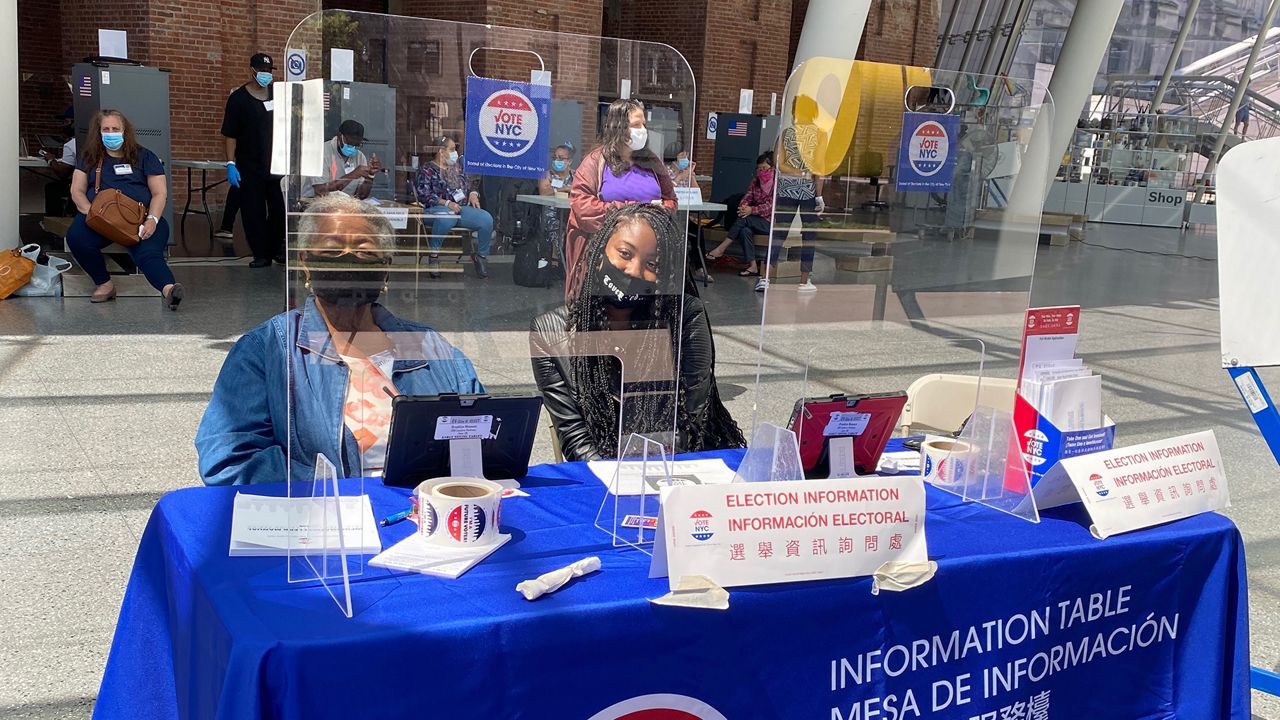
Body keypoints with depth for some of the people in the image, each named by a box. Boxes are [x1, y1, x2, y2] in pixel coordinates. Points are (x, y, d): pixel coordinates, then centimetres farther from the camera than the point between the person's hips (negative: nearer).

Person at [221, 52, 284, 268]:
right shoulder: (238, 98, -3)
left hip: (277, 163, 3)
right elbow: (230, 135, -5)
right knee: (253, 211, 0)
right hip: (250, 166, -3)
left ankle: (276, 249, 19)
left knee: (280, 208, 2)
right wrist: (231, 164, -11)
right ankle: (261, 254, 8)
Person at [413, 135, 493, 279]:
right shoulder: (427, 170, 3)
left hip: (462, 208, 5)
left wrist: (473, 193, 2)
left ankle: (481, 255, -4)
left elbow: (470, 184, 28)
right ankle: (434, 255, -23)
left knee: (486, 219, -23)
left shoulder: (457, 166, 22)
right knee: (446, 218, -44)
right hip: (438, 209, -5)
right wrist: (447, 203, -21)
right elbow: (424, 194, -9)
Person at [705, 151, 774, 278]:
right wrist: (743, 206, -18)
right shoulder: (756, 181, 15)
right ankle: (752, 266, -29)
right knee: (745, 230, -29)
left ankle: (721, 249, -24)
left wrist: (752, 210, -29)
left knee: (744, 219, -28)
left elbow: (771, 206, -17)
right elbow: (748, 196, 6)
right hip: (757, 221, 6)